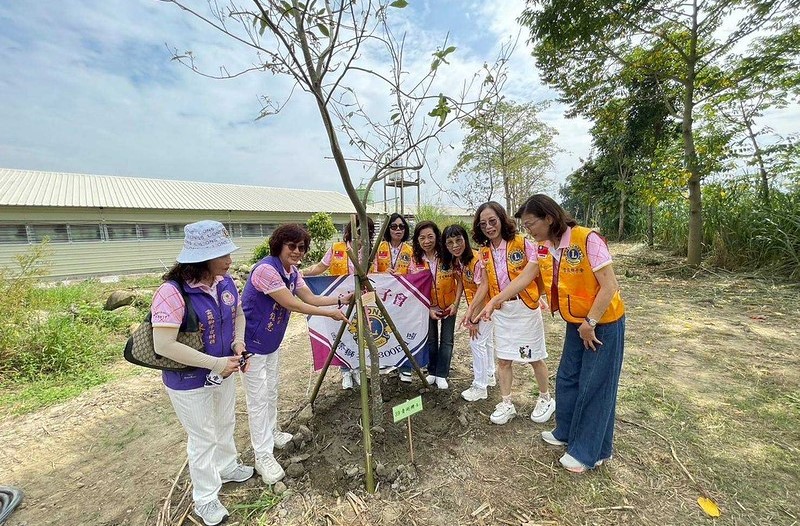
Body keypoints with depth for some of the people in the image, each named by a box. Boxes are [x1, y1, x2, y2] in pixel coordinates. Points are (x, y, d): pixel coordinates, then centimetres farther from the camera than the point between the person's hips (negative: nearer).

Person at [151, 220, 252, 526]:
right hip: (190, 381, -6)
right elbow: (164, 345, -29)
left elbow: (238, 314, 8)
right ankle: (205, 500, 39)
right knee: (202, 439, 14)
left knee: (226, 424, 27)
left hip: (224, 373, 6)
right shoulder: (173, 292, -29)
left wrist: (238, 342, -10)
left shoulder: (226, 282, -8)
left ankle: (227, 467, 54)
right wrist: (215, 363, -27)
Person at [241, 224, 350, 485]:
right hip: (252, 343, -8)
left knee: (271, 392, 21)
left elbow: (311, 298, 3)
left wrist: (342, 299, -6)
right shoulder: (266, 269, -26)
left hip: (272, 342, 9)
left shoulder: (292, 272, 1)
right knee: (258, 399, 1)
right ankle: (263, 456, 15)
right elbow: (292, 304, -26)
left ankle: (271, 433, 40)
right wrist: (330, 313, -21)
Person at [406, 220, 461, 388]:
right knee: (431, 340, 16)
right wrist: (428, 309, -13)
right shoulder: (415, 261, -11)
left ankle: (441, 375, 24)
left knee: (446, 341, 8)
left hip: (449, 306, -1)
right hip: (428, 308, 1)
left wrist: (455, 303, -14)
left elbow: (459, 279, -9)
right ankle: (432, 372, 34)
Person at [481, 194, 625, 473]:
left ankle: (589, 452, 21)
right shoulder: (544, 248, -3)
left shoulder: (587, 239, -25)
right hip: (576, 324, 7)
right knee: (567, 379, 15)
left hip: (603, 323, -7)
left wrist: (590, 323, -19)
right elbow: (523, 278, -1)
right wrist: (494, 301, -6)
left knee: (594, 386, 4)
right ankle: (566, 432, 36)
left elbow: (609, 286, -23)